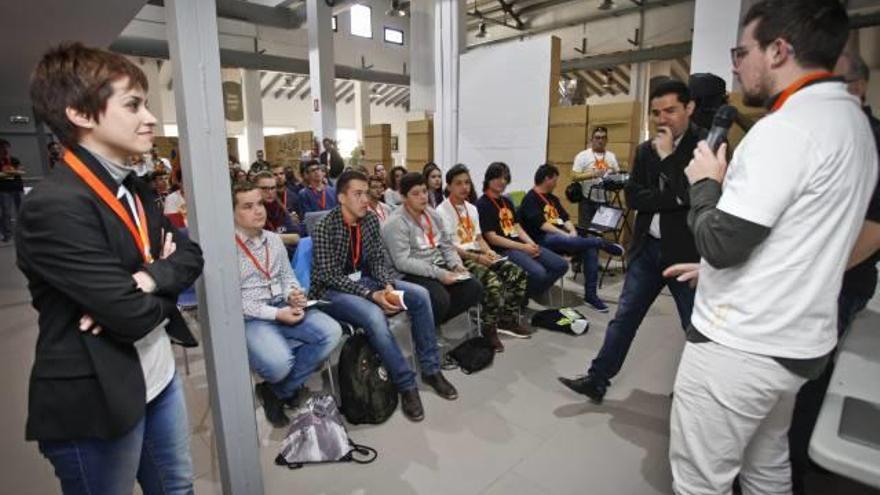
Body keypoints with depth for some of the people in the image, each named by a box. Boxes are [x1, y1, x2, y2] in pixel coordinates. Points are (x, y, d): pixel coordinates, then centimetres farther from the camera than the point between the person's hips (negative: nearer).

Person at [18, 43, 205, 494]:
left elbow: (191, 255, 2)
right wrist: (163, 274, -5)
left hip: (159, 376, 8)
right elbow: (133, 315, -26)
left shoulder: (133, 188, 5)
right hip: (95, 401, -7)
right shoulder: (54, 206, -23)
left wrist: (149, 278, -18)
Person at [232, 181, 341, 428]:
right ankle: (287, 387, 9)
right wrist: (276, 314, -18)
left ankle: (278, 391, 0)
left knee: (332, 332, -16)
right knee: (279, 362, -32)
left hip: (283, 307, 6)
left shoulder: (274, 239, 10)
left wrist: (293, 295, -6)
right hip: (249, 317, -6)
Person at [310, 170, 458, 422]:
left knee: (420, 295, -11)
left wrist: (388, 286, -18)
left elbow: (378, 258, 3)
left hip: (364, 279, 7)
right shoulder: (324, 228, -18)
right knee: (374, 315, -35)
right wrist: (371, 295, -28)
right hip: (332, 290, -6)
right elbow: (329, 276, -20)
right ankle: (406, 384, -18)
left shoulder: (370, 219, 0)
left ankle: (430, 369, -1)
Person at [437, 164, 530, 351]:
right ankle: (489, 329, -12)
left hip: (478, 254, 8)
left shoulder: (472, 208, 16)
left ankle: (507, 319, 5)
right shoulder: (442, 212, -9)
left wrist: (488, 251, -2)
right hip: (458, 258, -8)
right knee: (493, 281, -31)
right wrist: (476, 258, -19)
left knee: (517, 273, -9)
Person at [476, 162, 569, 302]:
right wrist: (522, 247, -15)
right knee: (538, 273, -30)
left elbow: (517, 227, 17)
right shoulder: (482, 204, -8)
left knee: (561, 265, 0)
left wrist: (531, 243, -4)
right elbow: (492, 238, -14)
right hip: (503, 250, -8)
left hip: (521, 245, 9)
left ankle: (529, 294, 11)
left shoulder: (507, 201, 19)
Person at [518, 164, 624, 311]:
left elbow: (565, 218, 14)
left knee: (590, 248, -14)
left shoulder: (552, 198, 21)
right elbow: (541, 224, -16)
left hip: (560, 236, 8)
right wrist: (566, 234, -20)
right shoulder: (530, 199, -5)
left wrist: (572, 231, -8)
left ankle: (590, 295, -11)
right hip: (542, 240, -8)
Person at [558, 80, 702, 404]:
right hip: (648, 248, 5)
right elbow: (633, 196, -2)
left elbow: (693, 195, -22)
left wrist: (667, 157, -15)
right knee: (624, 317, 9)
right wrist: (673, 199, -15)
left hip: (688, 252, -4)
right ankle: (597, 379, 18)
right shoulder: (646, 150, 8)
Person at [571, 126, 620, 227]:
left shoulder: (612, 156, 11)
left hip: (605, 201, 4)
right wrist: (593, 174, -24)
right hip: (588, 201, -4)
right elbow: (574, 177, -12)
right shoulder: (583, 156, -4)